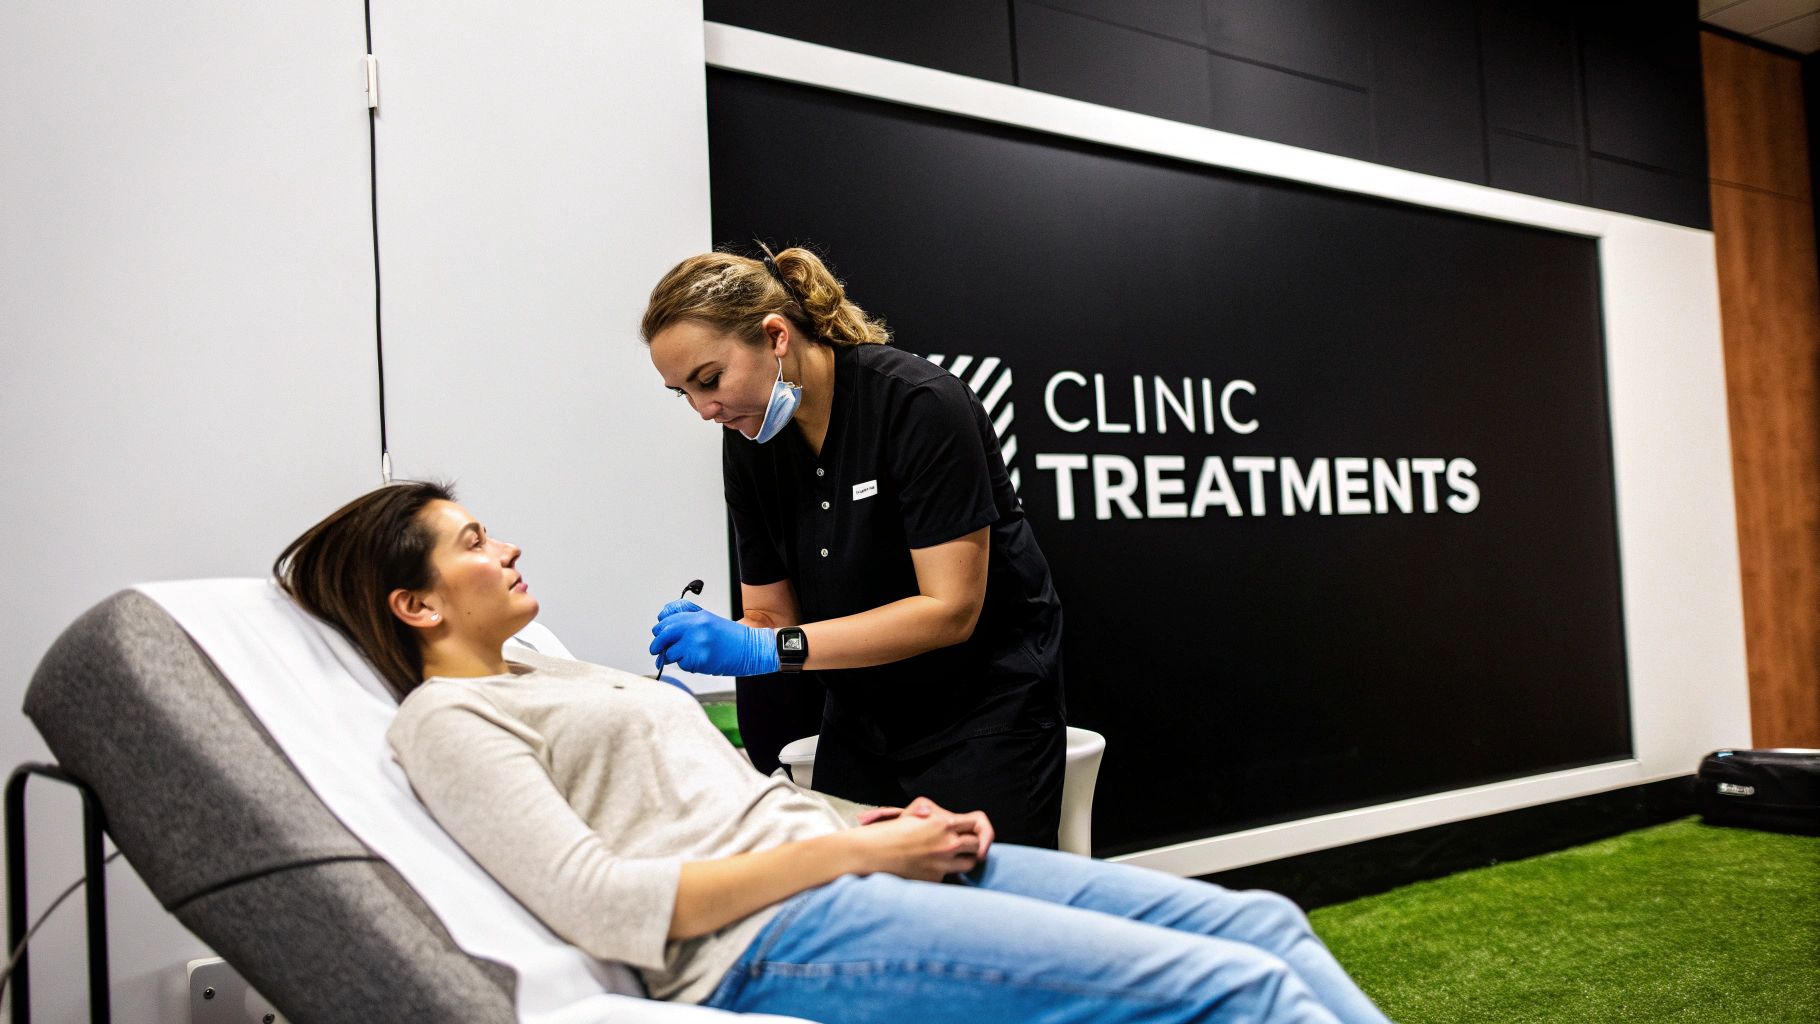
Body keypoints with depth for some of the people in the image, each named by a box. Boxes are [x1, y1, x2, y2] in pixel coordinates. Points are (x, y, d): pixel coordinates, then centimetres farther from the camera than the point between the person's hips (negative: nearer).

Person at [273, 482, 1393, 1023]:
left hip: (842, 862, 9)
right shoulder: (448, 719, 2)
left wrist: (894, 819, 7)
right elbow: (606, 906, -12)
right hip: (767, 933, -9)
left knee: (1260, 922, -2)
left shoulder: (560, 676, 27)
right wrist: (852, 848, -13)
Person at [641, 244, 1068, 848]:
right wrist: (696, 662, -18)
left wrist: (773, 648, -30)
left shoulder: (920, 404, -22)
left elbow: (950, 609, -25)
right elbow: (770, 614, 2)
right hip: (859, 719, 6)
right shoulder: (748, 443, -3)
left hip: (984, 711, -5)